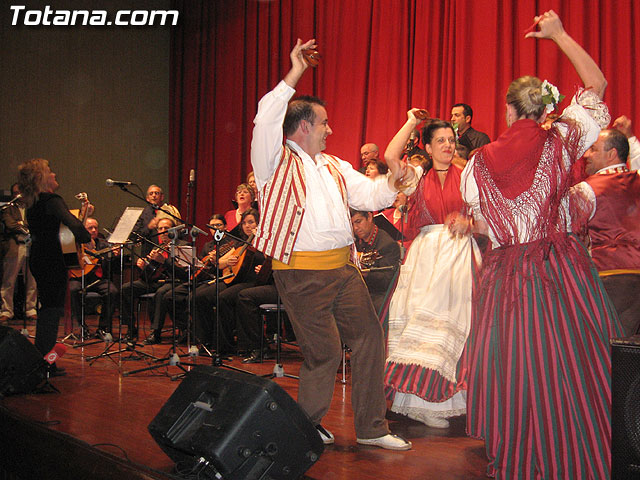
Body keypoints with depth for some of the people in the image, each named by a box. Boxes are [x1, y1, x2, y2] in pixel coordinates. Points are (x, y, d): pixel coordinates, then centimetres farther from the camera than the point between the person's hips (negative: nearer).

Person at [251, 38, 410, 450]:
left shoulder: (336, 167, 21)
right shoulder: (277, 162, 0)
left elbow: (369, 195, 15)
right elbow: (266, 123, -18)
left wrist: (391, 182, -6)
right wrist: (293, 77, -20)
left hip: (344, 267, 7)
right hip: (303, 272, -7)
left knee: (370, 338, 5)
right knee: (325, 352, -5)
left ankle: (371, 428, 17)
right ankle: (307, 428, 18)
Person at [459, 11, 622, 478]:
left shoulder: (478, 164, -2)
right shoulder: (560, 143, -2)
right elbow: (597, 85, 12)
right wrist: (559, 35, 19)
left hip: (505, 274, 1)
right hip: (563, 269, -1)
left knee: (515, 371, 8)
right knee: (572, 367, 4)